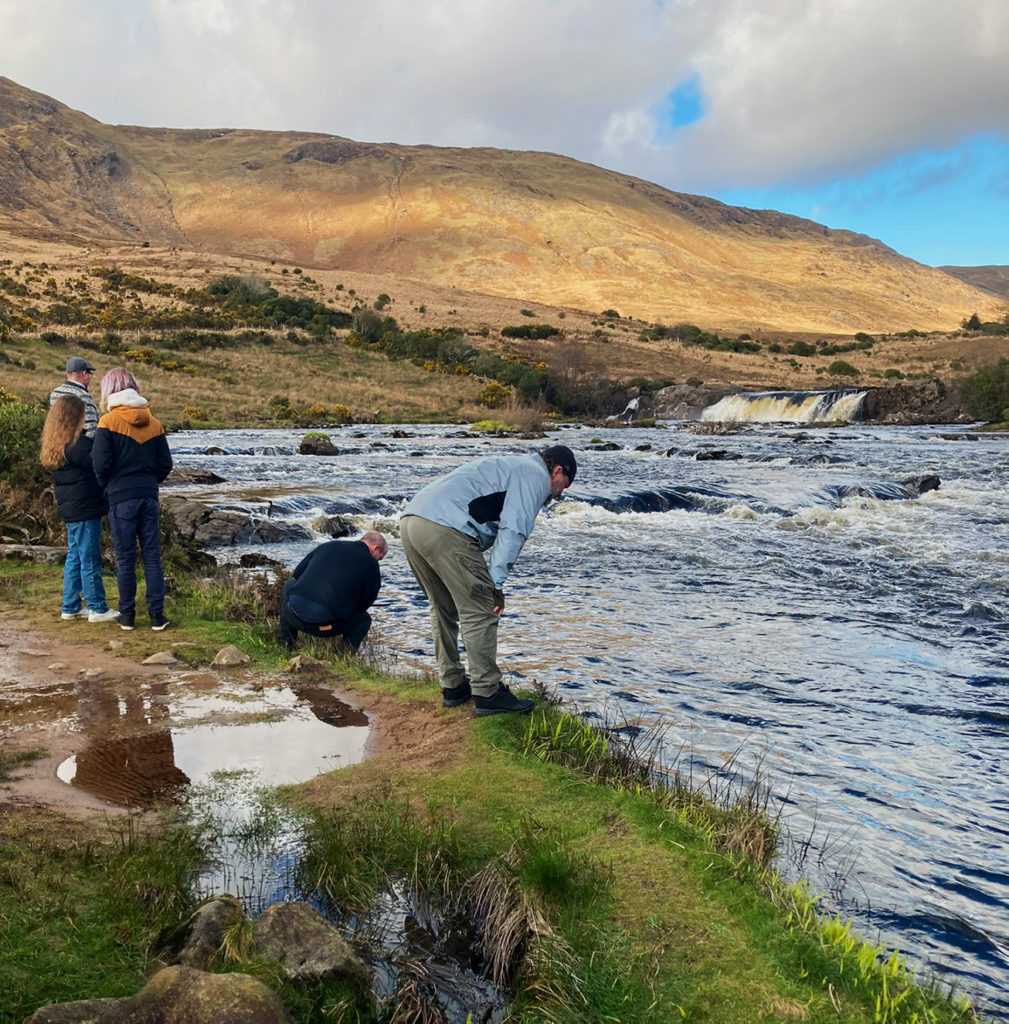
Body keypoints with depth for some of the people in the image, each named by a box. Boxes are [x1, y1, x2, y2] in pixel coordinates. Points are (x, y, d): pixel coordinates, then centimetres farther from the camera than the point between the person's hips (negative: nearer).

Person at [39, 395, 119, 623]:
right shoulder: (78, 444, -19)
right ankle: (97, 609, 7)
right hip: (85, 510, -9)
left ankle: (70, 607, 23)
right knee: (90, 561, -1)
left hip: (70, 509, 9)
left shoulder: (56, 446, 9)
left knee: (74, 558, 16)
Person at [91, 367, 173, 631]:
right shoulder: (153, 423, 6)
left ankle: (127, 615, 14)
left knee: (125, 559, 6)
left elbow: (101, 464, -9)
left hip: (121, 498, -3)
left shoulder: (109, 422, -6)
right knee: (152, 557, 6)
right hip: (149, 497, 3)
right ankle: (157, 615, 7)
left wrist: (107, 486, 8)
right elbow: (165, 464, 6)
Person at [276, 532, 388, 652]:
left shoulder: (329, 545, 18)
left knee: (289, 585, 37)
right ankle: (350, 644, -2)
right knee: (364, 619, 27)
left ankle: (285, 637, 26)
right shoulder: (371, 565, 6)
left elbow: (297, 573, 23)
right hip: (327, 624, -3)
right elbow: (365, 603, 10)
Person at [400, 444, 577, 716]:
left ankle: (453, 686, 27)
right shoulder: (537, 476, 6)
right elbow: (513, 530, -7)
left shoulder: (509, 466, 35)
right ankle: (487, 693, 4)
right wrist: (496, 583, -7)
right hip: (444, 529, -10)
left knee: (444, 609, 20)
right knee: (479, 612, -1)